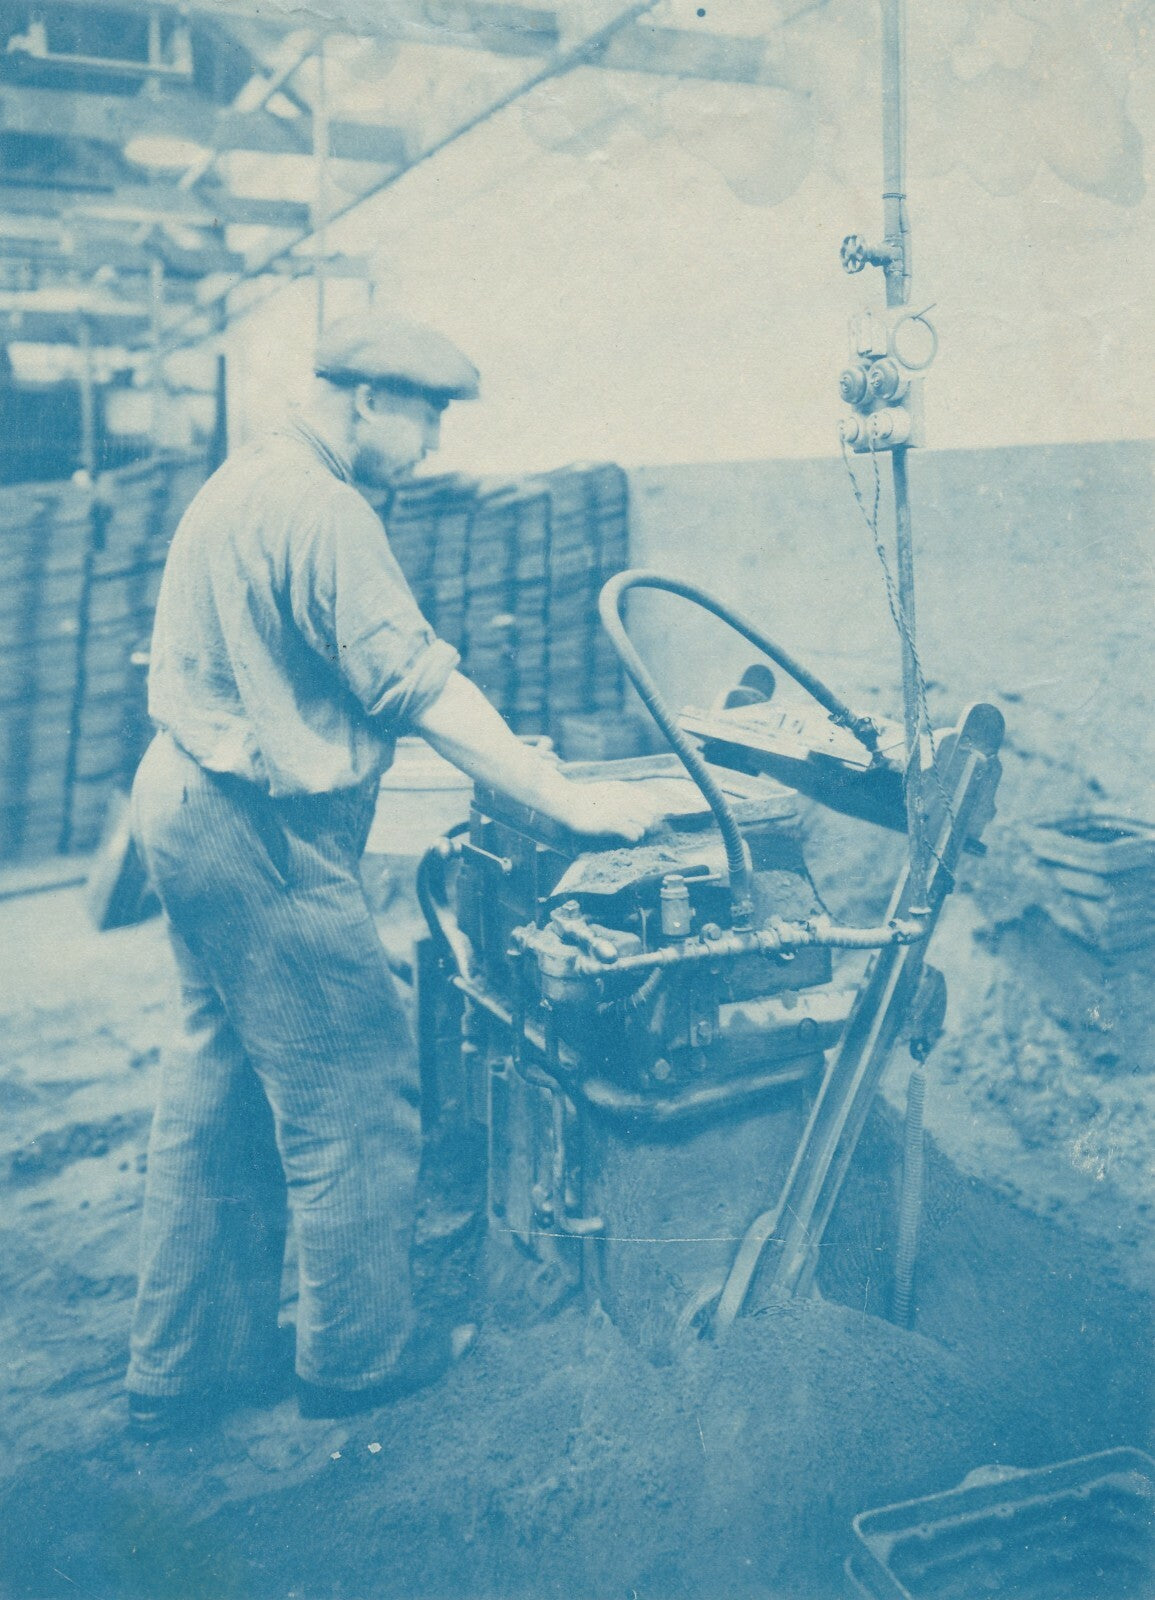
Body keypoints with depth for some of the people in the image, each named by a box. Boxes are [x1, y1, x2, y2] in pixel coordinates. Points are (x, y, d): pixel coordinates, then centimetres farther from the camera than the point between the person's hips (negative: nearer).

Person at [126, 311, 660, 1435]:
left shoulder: (245, 482, 16)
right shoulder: (320, 512, -17)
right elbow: (419, 688, -22)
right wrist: (571, 803, -17)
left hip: (189, 805, 11)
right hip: (263, 835, -11)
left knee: (218, 1080, 17)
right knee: (354, 1087, 3)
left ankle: (182, 1363, 28)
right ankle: (357, 1354, 21)